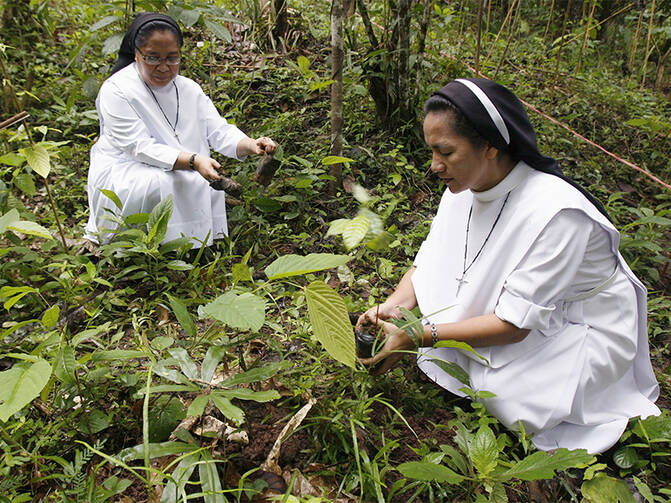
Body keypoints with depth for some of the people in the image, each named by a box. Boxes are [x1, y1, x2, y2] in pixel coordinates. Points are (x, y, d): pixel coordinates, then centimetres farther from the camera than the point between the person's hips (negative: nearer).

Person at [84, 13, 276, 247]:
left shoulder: (188, 88, 5)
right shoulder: (116, 91, -14)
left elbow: (217, 130, -4)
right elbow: (141, 148, -23)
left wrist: (250, 145, -26)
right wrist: (193, 161, -38)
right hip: (123, 173, -5)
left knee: (208, 182, -20)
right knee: (165, 183, -33)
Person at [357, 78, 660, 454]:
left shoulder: (555, 212, -33)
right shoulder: (463, 189, -10)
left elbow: (514, 324, -31)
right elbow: (428, 266, -3)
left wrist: (418, 338, -33)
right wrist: (392, 308, -22)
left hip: (582, 332, -6)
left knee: (501, 389, -26)